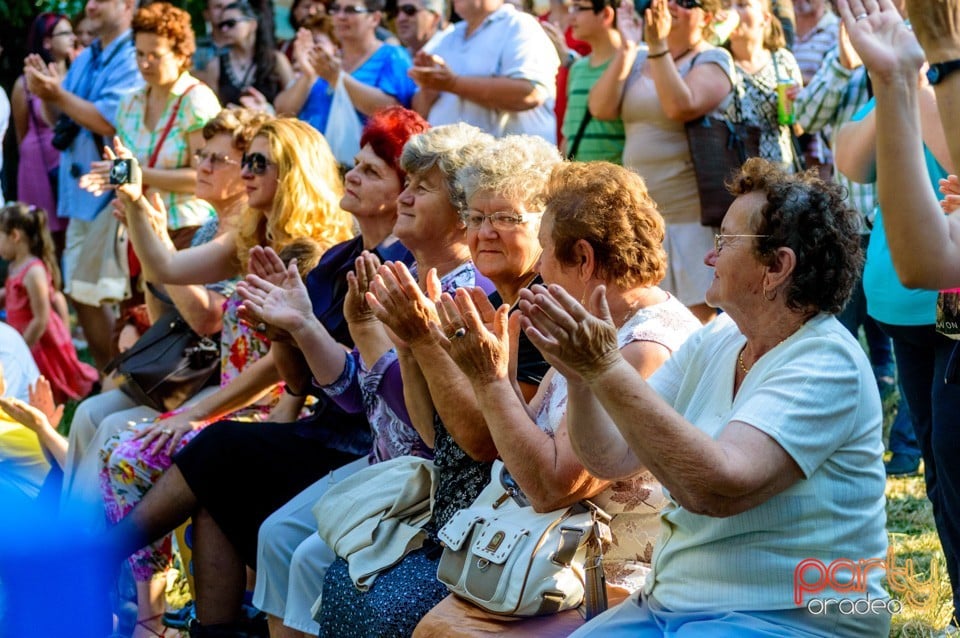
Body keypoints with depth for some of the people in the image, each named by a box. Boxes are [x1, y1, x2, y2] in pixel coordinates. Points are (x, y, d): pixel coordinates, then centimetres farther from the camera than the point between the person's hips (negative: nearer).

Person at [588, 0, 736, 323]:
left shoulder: (713, 60, -4)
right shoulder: (638, 60, 13)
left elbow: (681, 108, -22)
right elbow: (601, 109, -2)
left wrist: (657, 45, -24)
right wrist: (627, 49, -8)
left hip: (693, 215, -6)